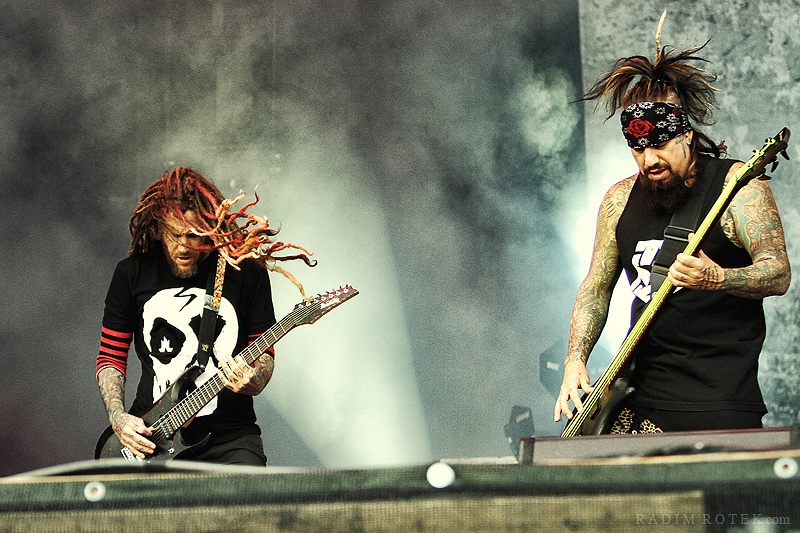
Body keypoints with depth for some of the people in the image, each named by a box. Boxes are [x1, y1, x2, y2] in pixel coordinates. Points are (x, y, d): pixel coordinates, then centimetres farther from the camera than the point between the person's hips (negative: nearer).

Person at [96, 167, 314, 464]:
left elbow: (264, 353, 9)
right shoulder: (131, 274, 4)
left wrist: (253, 381, -13)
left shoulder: (246, 271, 1)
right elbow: (111, 357, 12)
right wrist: (118, 418, -4)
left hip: (228, 437, -1)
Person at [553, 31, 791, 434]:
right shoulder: (620, 199, 12)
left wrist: (716, 279, -33)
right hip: (639, 395, 5)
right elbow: (596, 288, 18)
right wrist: (575, 360, 4)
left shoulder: (737, 185, -5)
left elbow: (779, 274, -14)